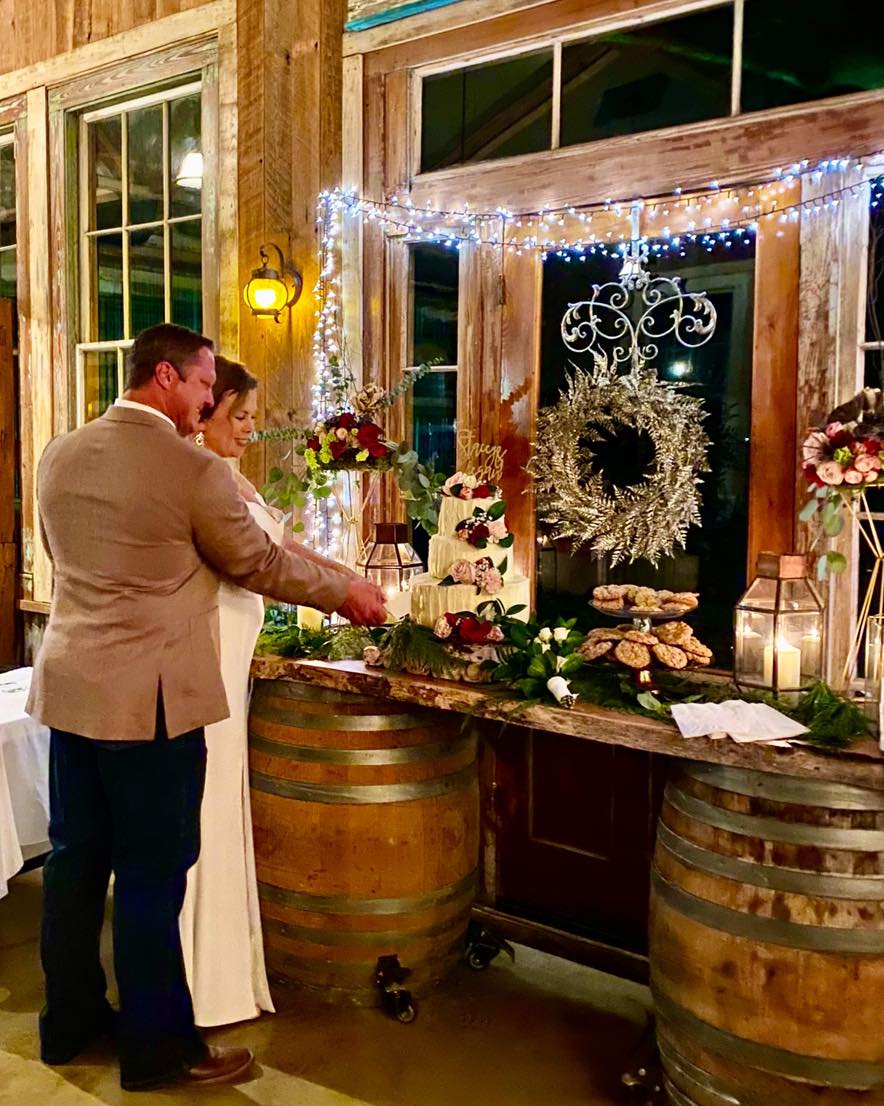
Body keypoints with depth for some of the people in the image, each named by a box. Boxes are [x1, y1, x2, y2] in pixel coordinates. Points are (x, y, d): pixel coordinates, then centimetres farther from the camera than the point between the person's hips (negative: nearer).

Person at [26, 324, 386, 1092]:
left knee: (76, 859, 18)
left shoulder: (58, 457, 5)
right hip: (149, 700, -7)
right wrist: (346, 592, 10)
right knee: (152, 876, 5)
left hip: (69, 685, 7)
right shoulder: (194, 470, -15)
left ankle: (69, 1022, 35)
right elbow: (260, 564, -5)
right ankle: (157, 1048, 21)